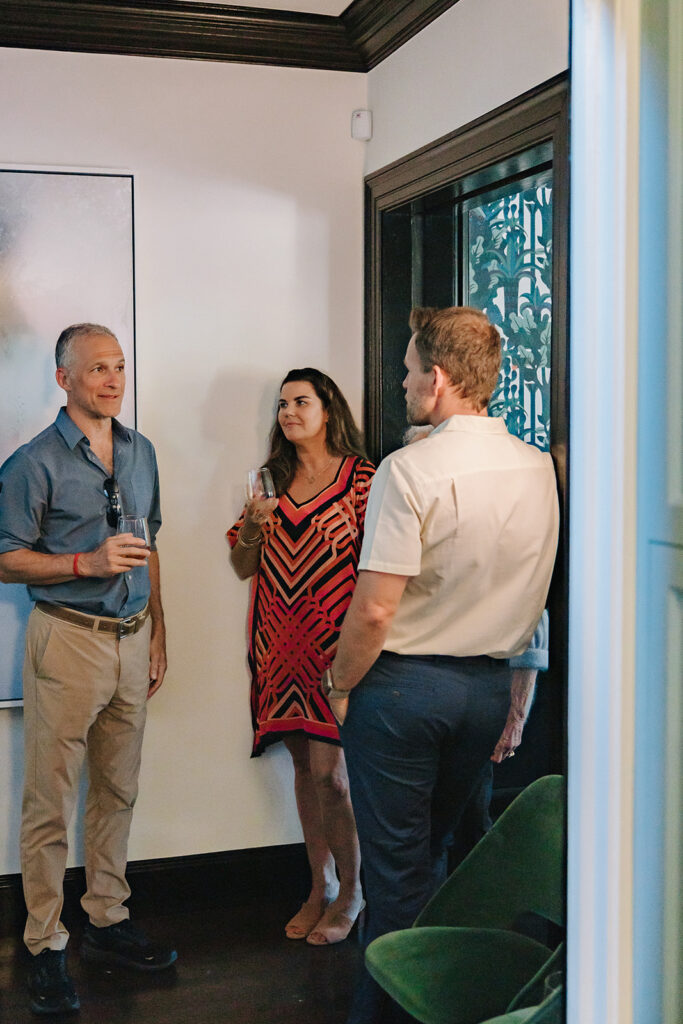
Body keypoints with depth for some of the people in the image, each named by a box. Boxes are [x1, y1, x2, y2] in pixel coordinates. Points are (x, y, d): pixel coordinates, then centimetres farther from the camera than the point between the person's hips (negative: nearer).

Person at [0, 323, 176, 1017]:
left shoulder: (141, 452, 11)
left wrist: (157, 633, 15)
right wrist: (87, 563, -20)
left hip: (131, 639, 6)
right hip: (67, 640, -6)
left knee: (117, 791, 13)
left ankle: (107, 923, 25)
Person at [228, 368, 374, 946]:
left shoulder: (360, 476, -3)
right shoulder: (274, 479, 12)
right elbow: (243, 567, 14)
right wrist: (253, 525, -4)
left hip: (334, 638, -5)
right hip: (280, 642, 5)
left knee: (328, 772, -7)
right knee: (304, 765, 11)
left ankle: (351, 892, 13)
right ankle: (321, 887, 25)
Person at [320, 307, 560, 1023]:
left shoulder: (411, 469, -18)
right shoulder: (538, 469, 2)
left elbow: (375, 608, -20)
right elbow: (535, 600, 9)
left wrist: (340, 684, -4)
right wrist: (515, 698, 17)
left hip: (403, 687, -6)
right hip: (490, 686, 7)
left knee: (397, 870, 6)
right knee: (434, 851, 22)